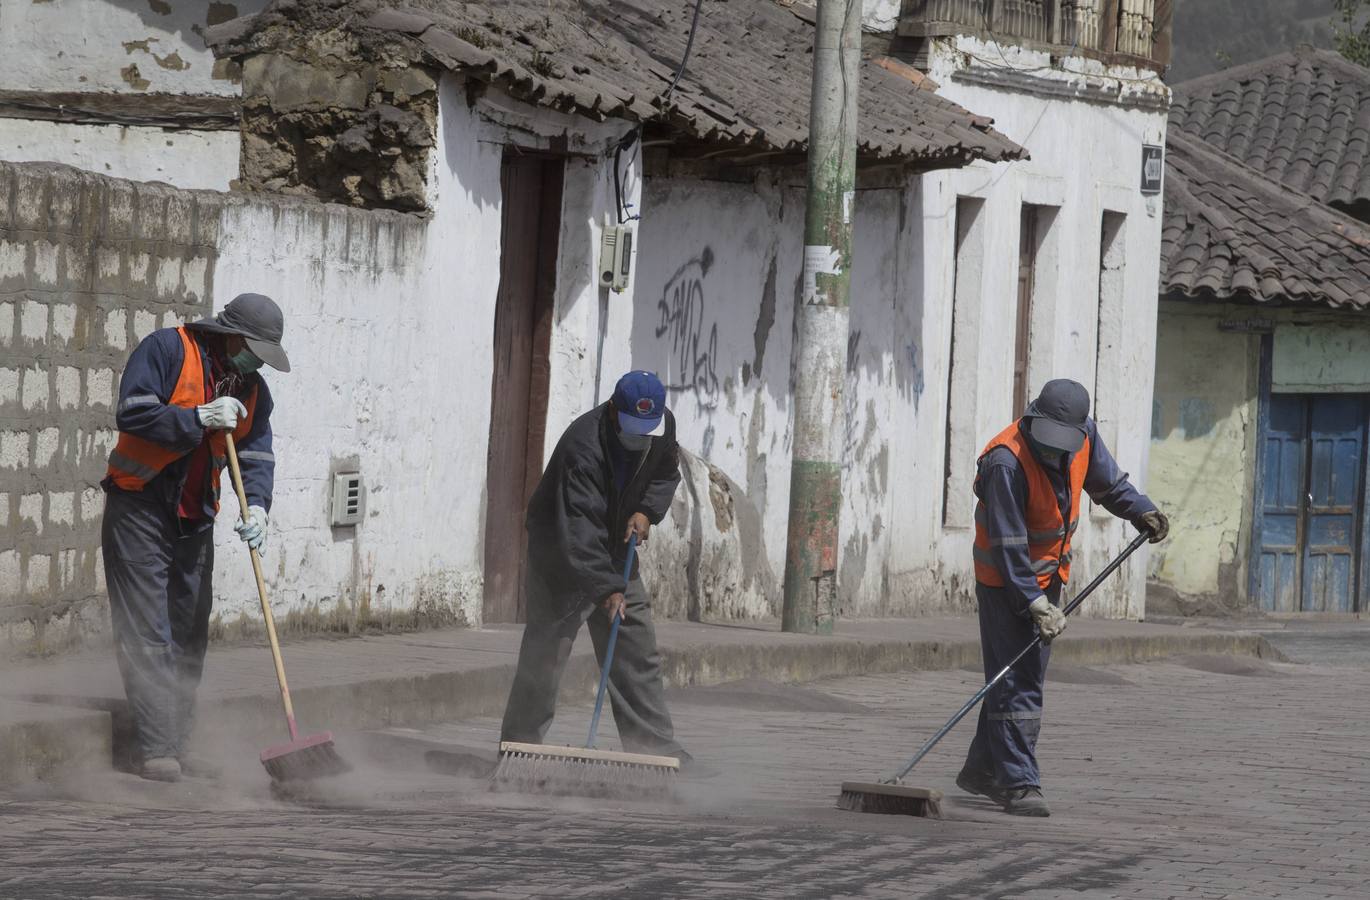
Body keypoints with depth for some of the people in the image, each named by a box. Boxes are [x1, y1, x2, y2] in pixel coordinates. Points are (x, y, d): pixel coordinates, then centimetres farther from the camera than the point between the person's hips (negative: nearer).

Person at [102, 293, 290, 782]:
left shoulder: (253, 390, 8)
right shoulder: (167, 350, -11)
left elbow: (258, 455, 2)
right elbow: (132, 413, -19)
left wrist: (255, 504, -17)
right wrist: (199, 418, -24)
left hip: (195, 521, 7)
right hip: (139, 509, -7)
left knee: (189, 636, 9)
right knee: (147, 635, -10)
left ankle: (176, 745, 16)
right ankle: (155, 750, -11)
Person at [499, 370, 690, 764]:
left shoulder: (663, 426, -10)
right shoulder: (582, 447, -33)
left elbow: (666, 475, 11)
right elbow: (579, 530, -39)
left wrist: (647, 511, -9)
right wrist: (607, 588, -45)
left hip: (615, 549, 7)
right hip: (559, 553, -7)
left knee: (637, 650, 4)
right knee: (546, 651, -9)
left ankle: (655, 746, 8)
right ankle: (519, 743, -2)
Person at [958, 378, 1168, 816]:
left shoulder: (1084, 436, -7)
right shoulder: (1006, 462, -28)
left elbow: (1108, 483, 14)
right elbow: (1008, 543, -27)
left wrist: (1141, 510, -3)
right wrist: (1034, 603, -29)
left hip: (1048, 574, 7)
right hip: (1005, 579, -7)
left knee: (1025, 677, 12)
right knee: (1015, 681, -11)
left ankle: (983, 769, 23)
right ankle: (1019, 784, -11)